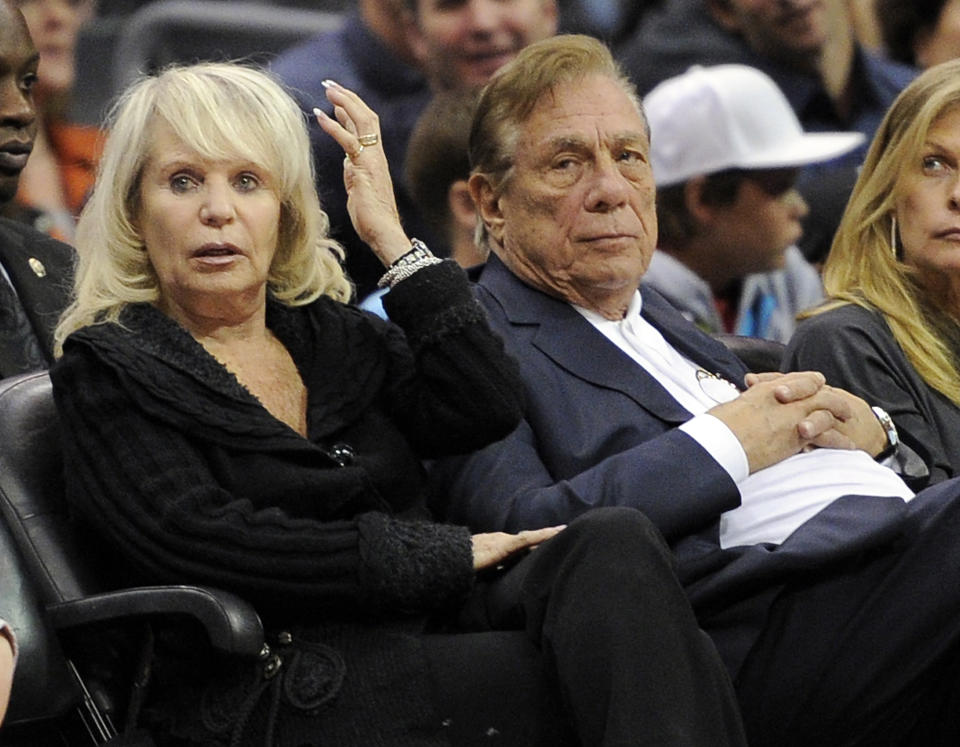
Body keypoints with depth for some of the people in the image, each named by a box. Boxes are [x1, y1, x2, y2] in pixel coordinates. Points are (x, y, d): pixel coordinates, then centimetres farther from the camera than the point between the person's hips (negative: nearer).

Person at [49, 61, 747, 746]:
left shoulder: (335, 336, 21)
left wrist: (392, 237, 4)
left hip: (433, 630, 6)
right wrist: (444, 554, -9)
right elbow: (210, 548, -10)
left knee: (617, 542, -25)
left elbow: (486, 407, 3)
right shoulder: (107, 373, 5)